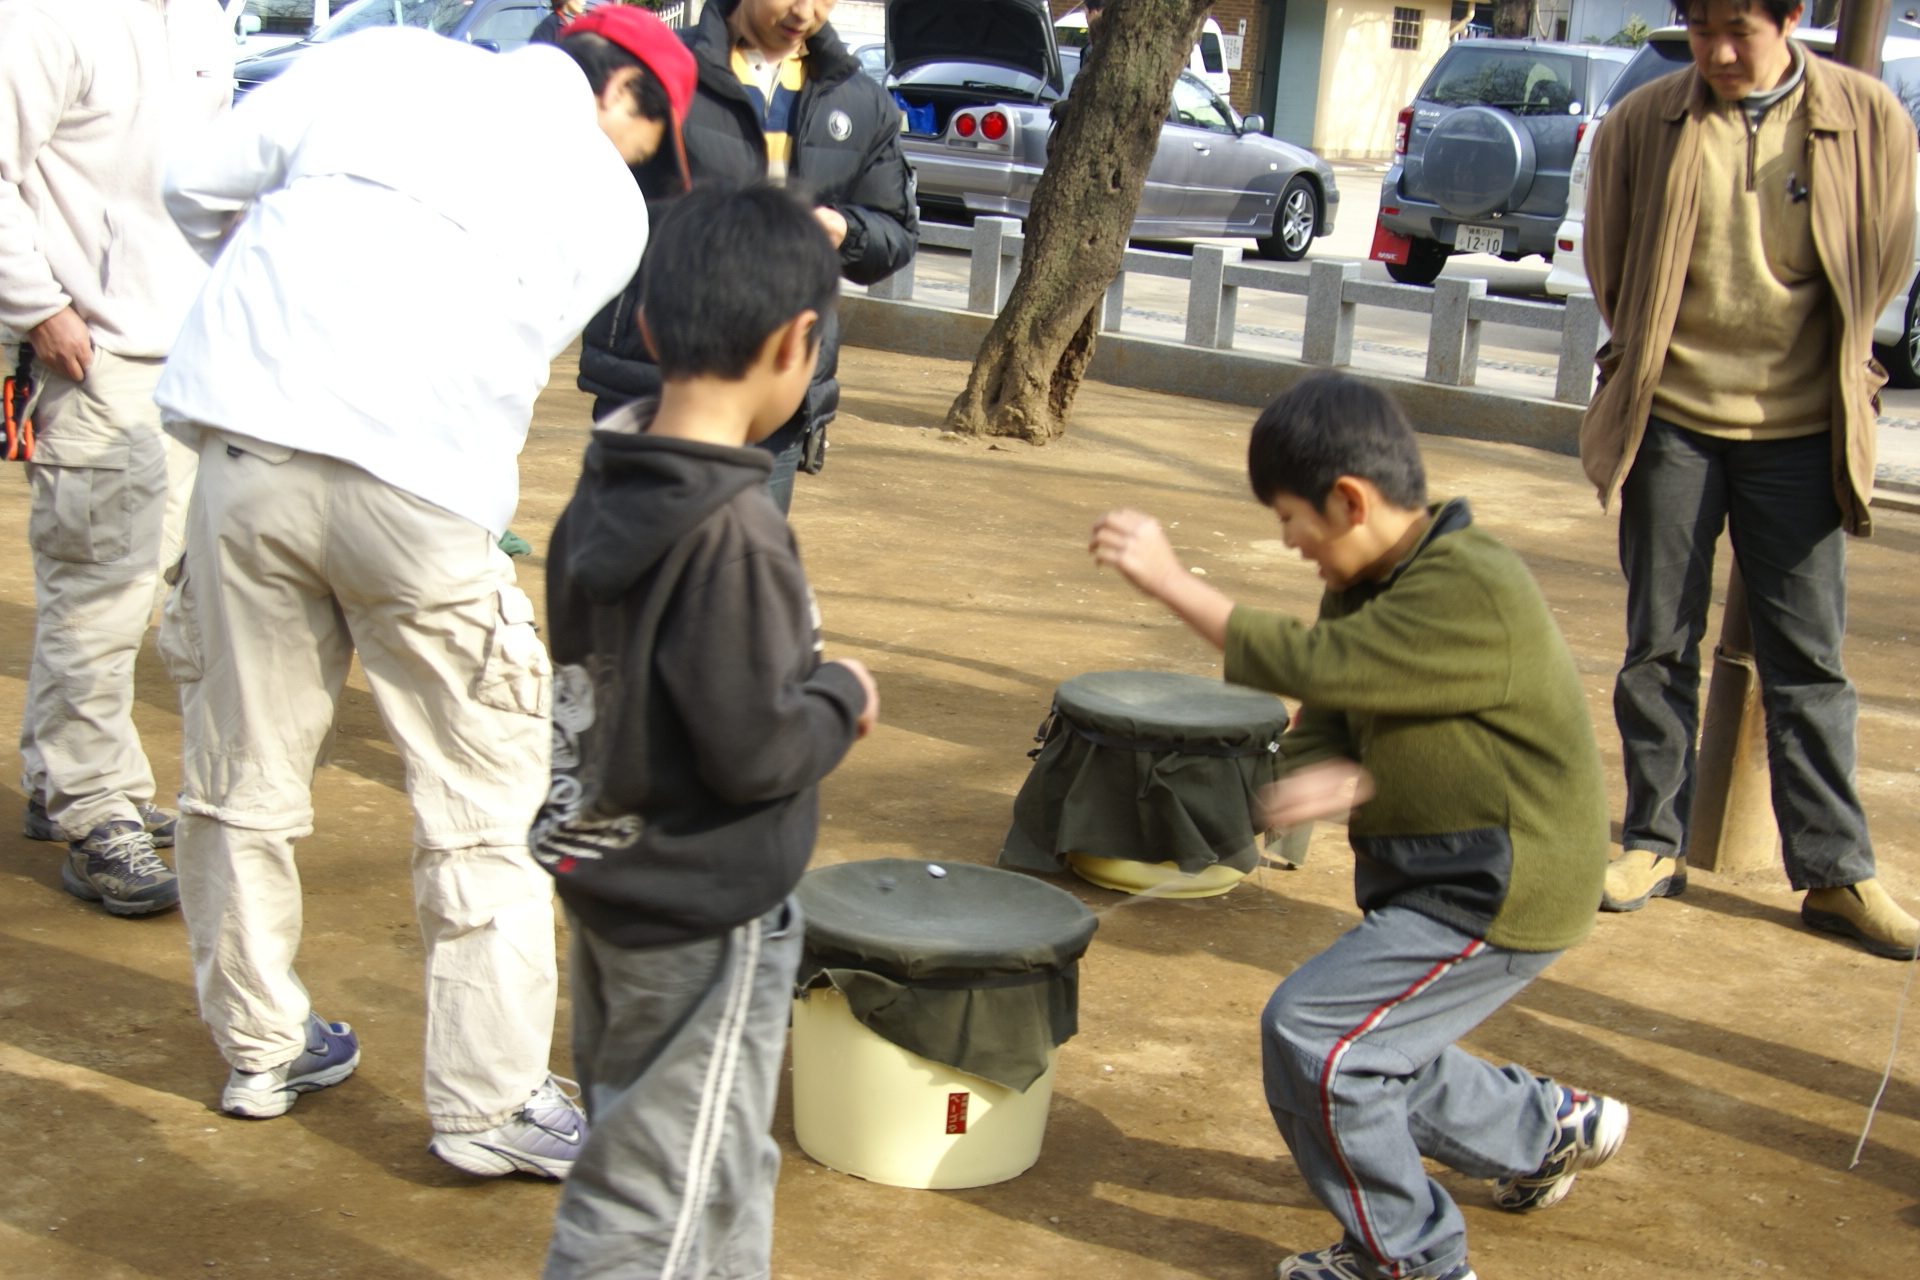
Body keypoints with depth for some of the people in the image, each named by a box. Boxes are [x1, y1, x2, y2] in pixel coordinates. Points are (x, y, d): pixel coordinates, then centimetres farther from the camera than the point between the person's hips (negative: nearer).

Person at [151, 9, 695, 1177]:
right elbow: (521, 342, 9)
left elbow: (200, 184, 15)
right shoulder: (610, 205, 11)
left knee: (245, 773, 17)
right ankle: (491, 1100, 14)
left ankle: (263, 1048, 32)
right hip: (422, 488, -3)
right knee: (484, 805, 9)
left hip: (248, 437, 3)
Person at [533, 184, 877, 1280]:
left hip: (610, 884, 9)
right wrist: (843, 698, -6)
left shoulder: (602, 496, 0)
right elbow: (755, 751, -25)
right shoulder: (736, 533, -26)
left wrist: (807, 685, 8)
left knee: (722, 1166, 25)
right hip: (705, 921, -9)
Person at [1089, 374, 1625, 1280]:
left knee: (1310, 1032, -15)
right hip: (1438, 876, 10)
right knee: (1369, 1056, 21)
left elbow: (1313, 667, -29)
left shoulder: (1472, 594, -25)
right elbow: (1319, 725, 2)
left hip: (1498, 892, -10)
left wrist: (1170, 582, -25)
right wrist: (1334, 777, -23)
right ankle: (1553, 1127, 42)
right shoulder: (1368, 584, 6)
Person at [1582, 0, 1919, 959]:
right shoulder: (1642, 124, -4)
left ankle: (1835, 870, 12)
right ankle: (1654, 842, 20)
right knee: (1659, 644, 8)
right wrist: (1651, 363, 11)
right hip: (1671, 423, 1)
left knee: (1808, 657, 4)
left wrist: (1820, 371, 11)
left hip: (1801, 433, 0)